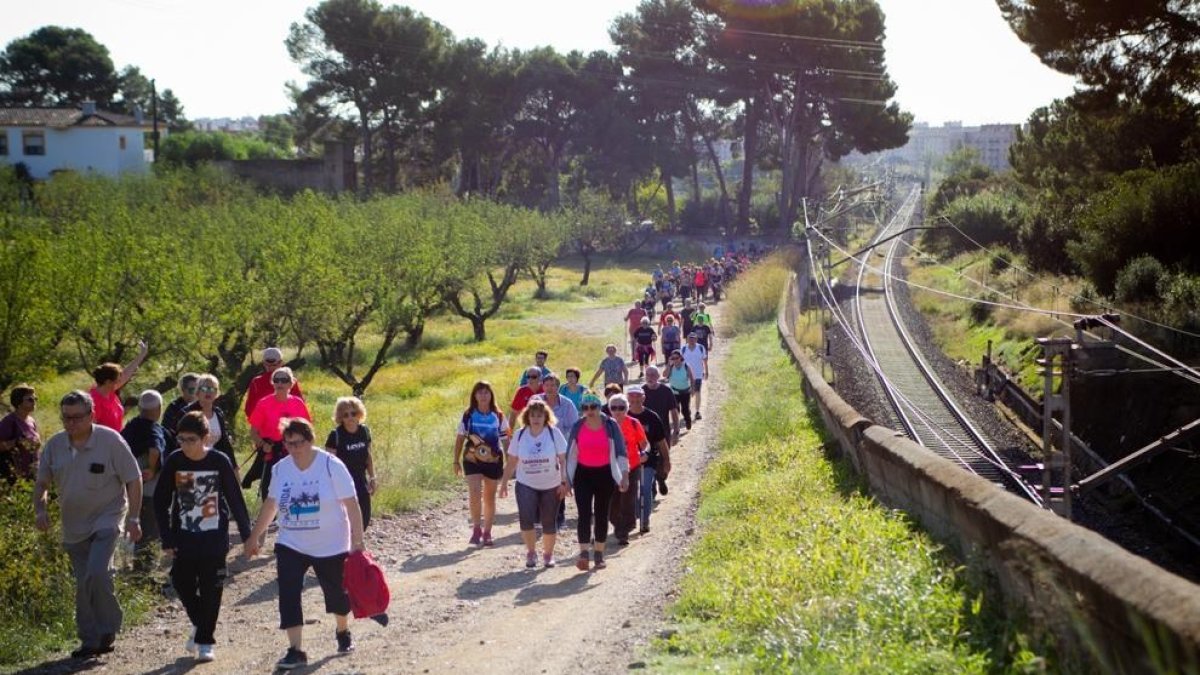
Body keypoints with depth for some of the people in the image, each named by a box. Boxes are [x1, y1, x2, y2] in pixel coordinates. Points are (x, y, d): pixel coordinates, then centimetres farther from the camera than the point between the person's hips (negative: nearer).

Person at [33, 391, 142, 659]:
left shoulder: (110, 441, -11)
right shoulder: (55, 445, 0)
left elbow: (133, 480, -6)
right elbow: (41, 482, 11)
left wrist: (134, 518, -9)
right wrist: (40, 509, -8)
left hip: (106, 519, -5)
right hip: (73, 526, 5)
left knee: (97, 574, -22)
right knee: (82, 584, 8)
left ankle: (108, 630, -4)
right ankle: (91, 640, 18)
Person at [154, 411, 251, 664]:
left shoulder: (220, 462, -11)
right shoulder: (173, 462, -7)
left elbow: (235, 500, -2)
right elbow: (161, 502, 0)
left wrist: (247, 535, 0)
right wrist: (167, 539, -3)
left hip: (214, 539, -2)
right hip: (184, 539, 2)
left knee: (210, 591, 1)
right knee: (183, 585, 6)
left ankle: (205, 641, 12)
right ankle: (200, 626, 32)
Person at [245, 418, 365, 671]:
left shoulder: (331, 466, -16)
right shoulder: (280, 469, -3)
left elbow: (352, 505, -15)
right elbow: (270, 505, 10)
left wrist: (357, 541, -19)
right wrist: (254, 537, 13)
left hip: (330, 546, -3)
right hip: (291, 546, 3)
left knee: (336, 592, 13)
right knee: (288, 594, -12)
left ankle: (343, 632, 42)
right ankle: (296, 651, -7)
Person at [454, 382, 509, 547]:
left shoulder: (498, 416, 0)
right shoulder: (468, 416, -1)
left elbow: (505, 440, 4)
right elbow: (460, 438, 6)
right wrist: (456, 461, 4)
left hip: (493, 461, 1)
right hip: (472, 460, -1)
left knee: (489, 497, 11)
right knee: (475, 495, -16)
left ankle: (487, 532, 24)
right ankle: (476, 529, -1)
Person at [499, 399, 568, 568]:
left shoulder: (554, 433, -8)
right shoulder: (520, 435, -2)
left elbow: (563, 460, -6)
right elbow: (511, 462, 5)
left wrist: (564, 482, -12)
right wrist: (504, 483, 4)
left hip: (551, 486, 0)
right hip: (526, 484, 1)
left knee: (549, 522, 6)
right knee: (526, 518, -17)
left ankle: (548, 554, 28)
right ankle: (531, 552, 3)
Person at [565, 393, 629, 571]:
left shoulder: (611, 426, -4)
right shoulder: (577, 427, 0)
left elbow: (620, 451, -5)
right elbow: (570, 455, 6)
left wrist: (624, 476, -13)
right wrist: (567, 479, 6)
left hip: (604, 474, 0)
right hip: (583, 474, 0)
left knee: (601, 515, 9)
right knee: (584, 514, -11)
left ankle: (599, 555, 19)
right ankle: (584, 555, -17)